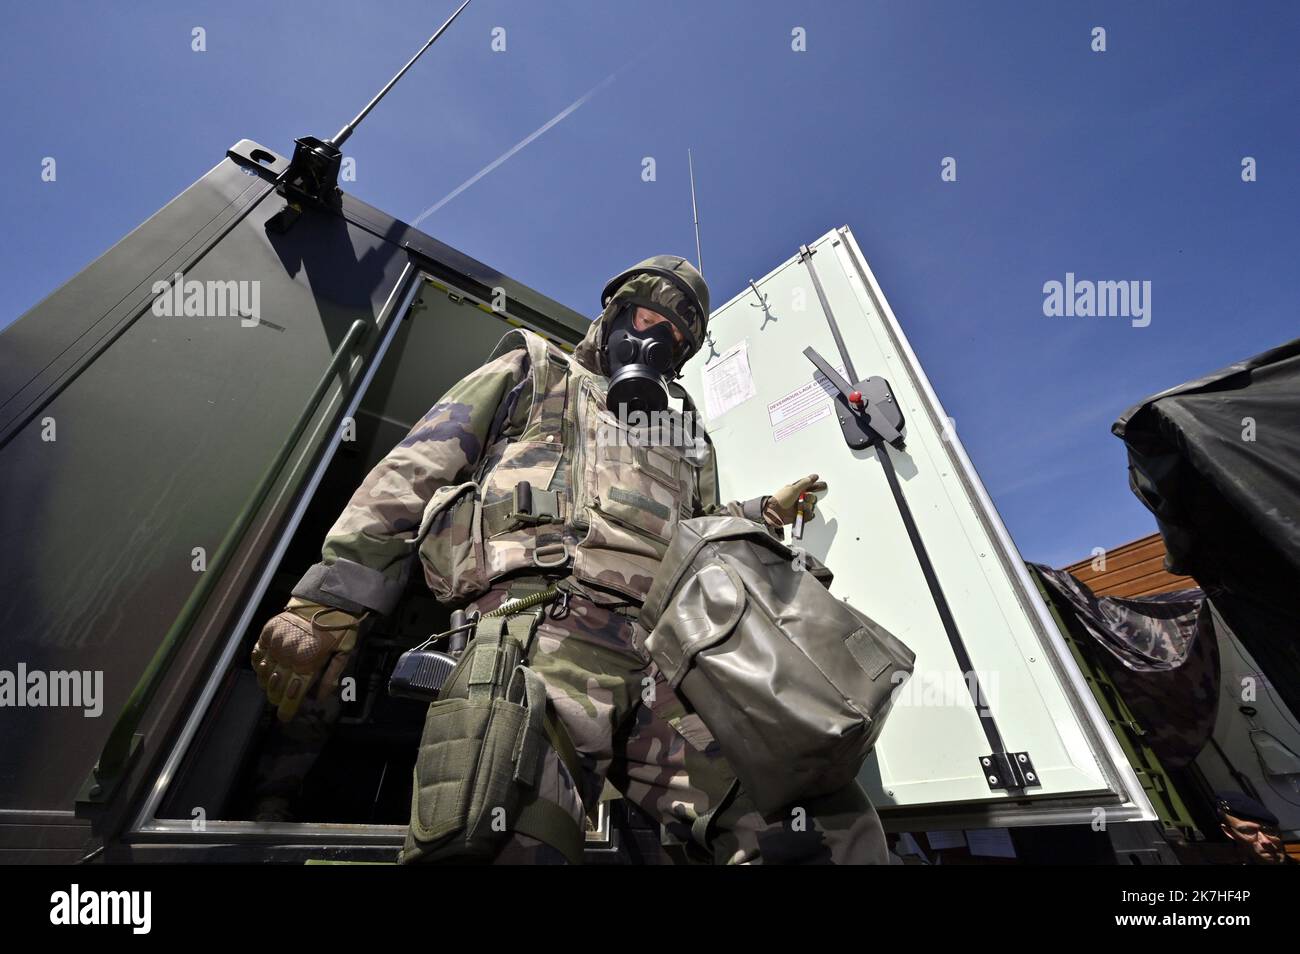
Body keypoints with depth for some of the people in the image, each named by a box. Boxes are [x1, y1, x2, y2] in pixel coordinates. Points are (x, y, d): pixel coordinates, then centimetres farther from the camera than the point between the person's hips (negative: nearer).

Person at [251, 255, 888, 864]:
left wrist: (767, 513, 30)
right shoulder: (533, 372, 24)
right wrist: (330, 599, 3)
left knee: (834, 826, -15)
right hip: (540, 615, -3)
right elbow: (414, 471, 13)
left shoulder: (684, 436, 36)